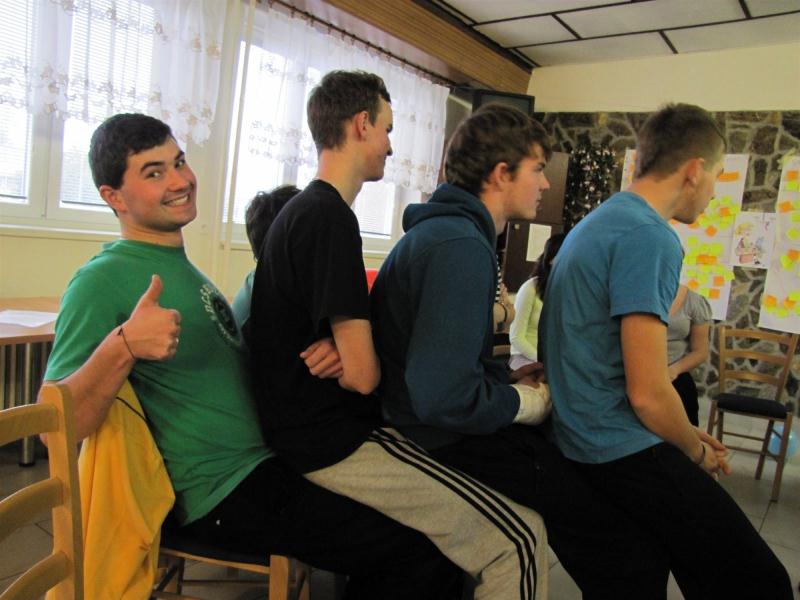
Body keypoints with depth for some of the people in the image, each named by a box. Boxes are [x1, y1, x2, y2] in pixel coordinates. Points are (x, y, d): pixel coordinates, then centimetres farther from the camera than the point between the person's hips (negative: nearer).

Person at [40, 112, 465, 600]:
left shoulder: (180, 267, 13)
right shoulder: (104, 280, -13)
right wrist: (122, 346, -36)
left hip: (265, 464, 9)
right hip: (227, 495, -9)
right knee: (427, 550, -12)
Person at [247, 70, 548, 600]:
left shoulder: (300, 209, 13)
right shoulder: (331, 217, -19)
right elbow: (363, 374, -21)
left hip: (310, 428, 10)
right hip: (335, 444, -10)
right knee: (521, 537, -9)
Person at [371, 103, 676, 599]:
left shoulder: (442, 229, 12)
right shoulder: (462, 248, -22)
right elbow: (445, 399, -30)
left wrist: (507, 377, 6)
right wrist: (530, 401, -13)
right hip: (455, 442, -11)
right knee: (637, 546, -10)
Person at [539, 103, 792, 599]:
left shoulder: (599, 221, 14)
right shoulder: (651, 237, -17)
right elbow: (648, 394, -22)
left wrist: (689, 440, 20)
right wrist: (699, 452, -1)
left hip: (583, 439, 10)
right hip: (625, 449, -10)